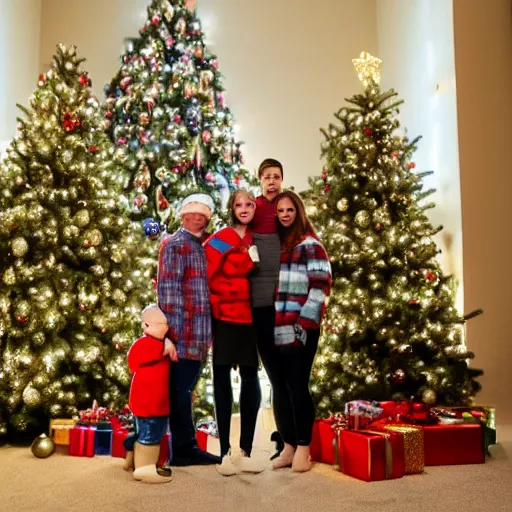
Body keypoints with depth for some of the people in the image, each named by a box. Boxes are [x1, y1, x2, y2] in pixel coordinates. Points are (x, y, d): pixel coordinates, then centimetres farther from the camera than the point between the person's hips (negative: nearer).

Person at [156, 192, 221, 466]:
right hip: (184, 331, -8)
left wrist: (207, 331, 15)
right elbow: (167, 287, -13)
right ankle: (183, 449, 6)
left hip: (200, 333, 8)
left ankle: (188, 447, 20)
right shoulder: (173, 245, -5)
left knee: (186, 390, 13)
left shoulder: (203, 247, 20)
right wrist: (174, 327, -19)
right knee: (181, 391, -2)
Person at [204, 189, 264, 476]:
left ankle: (246, 452, 15)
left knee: (251, 380, 5)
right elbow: (206, 278, -8)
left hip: (251, 318, 4)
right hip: (225, 317, -4)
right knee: (223, 379, 1)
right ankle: (226, 453, 8)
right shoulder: (220, 240, -3)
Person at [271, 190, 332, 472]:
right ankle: (289, 446, 20)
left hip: (300, 330, -6)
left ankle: (303, 448, 10)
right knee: (282, 388, 10)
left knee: (298, 387, -1)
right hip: (276, 330, 6)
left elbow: (319, 287, -11)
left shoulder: (310, 245, -4)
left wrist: (304, 324, -15)